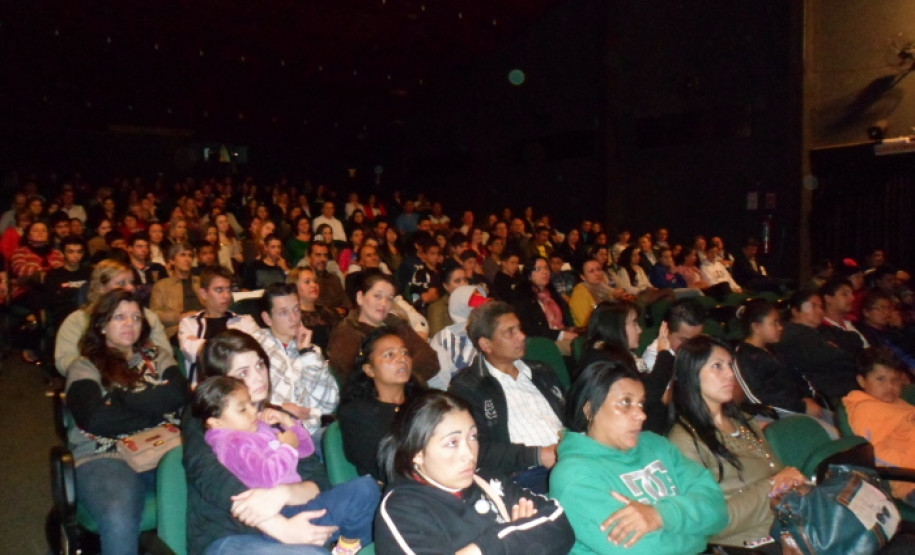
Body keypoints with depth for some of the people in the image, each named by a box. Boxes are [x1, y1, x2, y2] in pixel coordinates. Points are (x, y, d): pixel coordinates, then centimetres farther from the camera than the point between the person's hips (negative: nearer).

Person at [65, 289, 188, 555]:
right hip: (106, 455, -2)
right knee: (119, 521, -35)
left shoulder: (157, 355, 21)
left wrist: (121, 397, -4)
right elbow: (95, 418, -6)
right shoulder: (84, 366, 12)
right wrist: (155, 414, -3)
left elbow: (178, 394, 1)